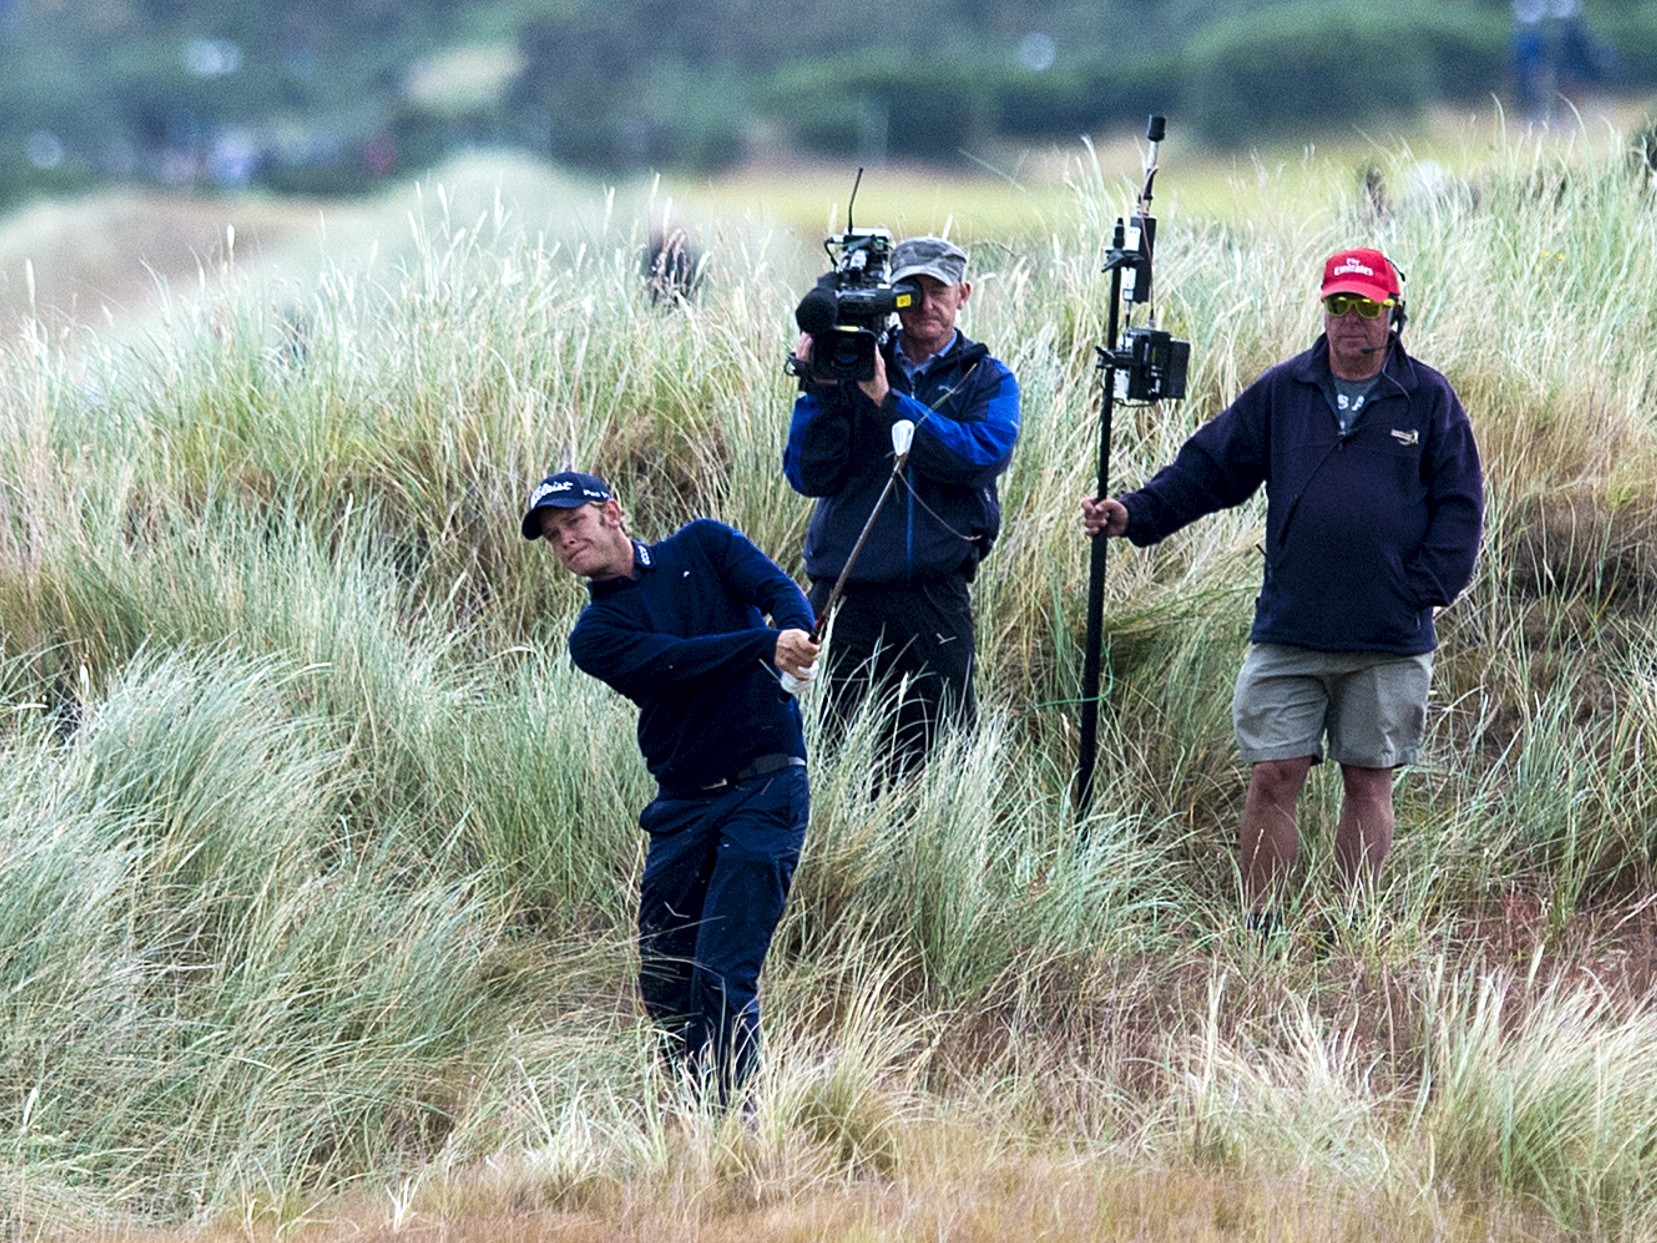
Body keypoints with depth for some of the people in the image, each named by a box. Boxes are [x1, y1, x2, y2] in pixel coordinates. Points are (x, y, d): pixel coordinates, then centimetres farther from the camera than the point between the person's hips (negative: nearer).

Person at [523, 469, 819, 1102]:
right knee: (664, 989, 4)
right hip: (682, 807, 4)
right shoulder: (595, 634, 4)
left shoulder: (703, 546, 6)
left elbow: (781, 592, -9)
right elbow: (676, 659, -13)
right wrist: (767, 642, -27)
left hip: (765, 791, -3)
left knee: (722, 980, -13)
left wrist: (795, 638, -32)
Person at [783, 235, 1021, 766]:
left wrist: (886, 400, -16)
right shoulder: (853, 369, 10)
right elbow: (809, 477, 1)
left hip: (937, 596, 0)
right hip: (845, 590, 0)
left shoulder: (987, 380, 9)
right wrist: (820, 391, -11)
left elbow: (984, 455, -13)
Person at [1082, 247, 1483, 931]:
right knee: (1272, 778, -2)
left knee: (1368, 781, 7)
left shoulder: (1428, 399, 2)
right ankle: (1259, 927, 5)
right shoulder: (1281, 391, 7)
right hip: (1287, 635, 1)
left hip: (1389, 643, -1)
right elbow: (1209, 468, 10)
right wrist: (1136, 515, -2)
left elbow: (1459, 505, 3)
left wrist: (1425, 589, -6)